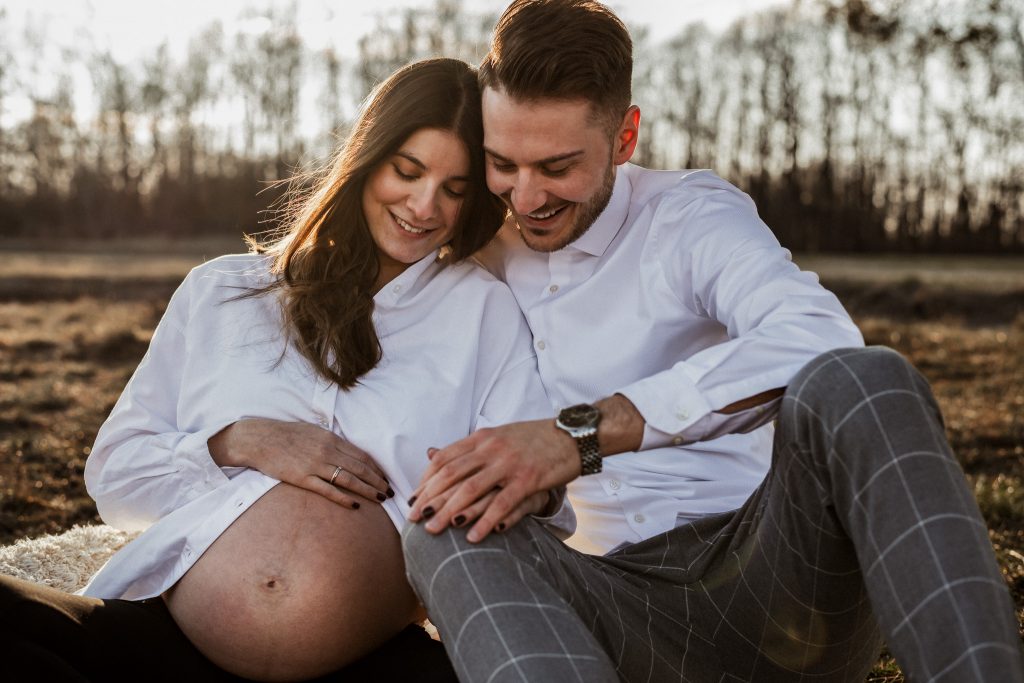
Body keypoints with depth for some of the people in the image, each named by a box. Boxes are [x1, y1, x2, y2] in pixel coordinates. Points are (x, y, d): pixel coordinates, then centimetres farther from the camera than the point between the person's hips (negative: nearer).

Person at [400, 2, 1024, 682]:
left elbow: (817, 335, -23)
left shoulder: (691, 214, 0)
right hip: (633, 610, 3)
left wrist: (583, 433, -31)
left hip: (766, 568, -2)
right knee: (442, 536, -28)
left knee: (858, 381, -31)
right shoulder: (483, 261, 15)